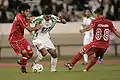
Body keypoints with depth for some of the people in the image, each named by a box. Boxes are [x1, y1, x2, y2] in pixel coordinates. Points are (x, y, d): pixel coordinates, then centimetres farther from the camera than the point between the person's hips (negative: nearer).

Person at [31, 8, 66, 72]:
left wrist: (61, 20, -25)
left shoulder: (53, 18, -10)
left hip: (46, 38, 6)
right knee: (44, 53, -25)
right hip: (38, 38, -6)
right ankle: (34, 64, -4)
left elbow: (64, 22, -2)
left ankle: (53, 69, 15)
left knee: (54, 54, -1)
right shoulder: (39, 19, -24)